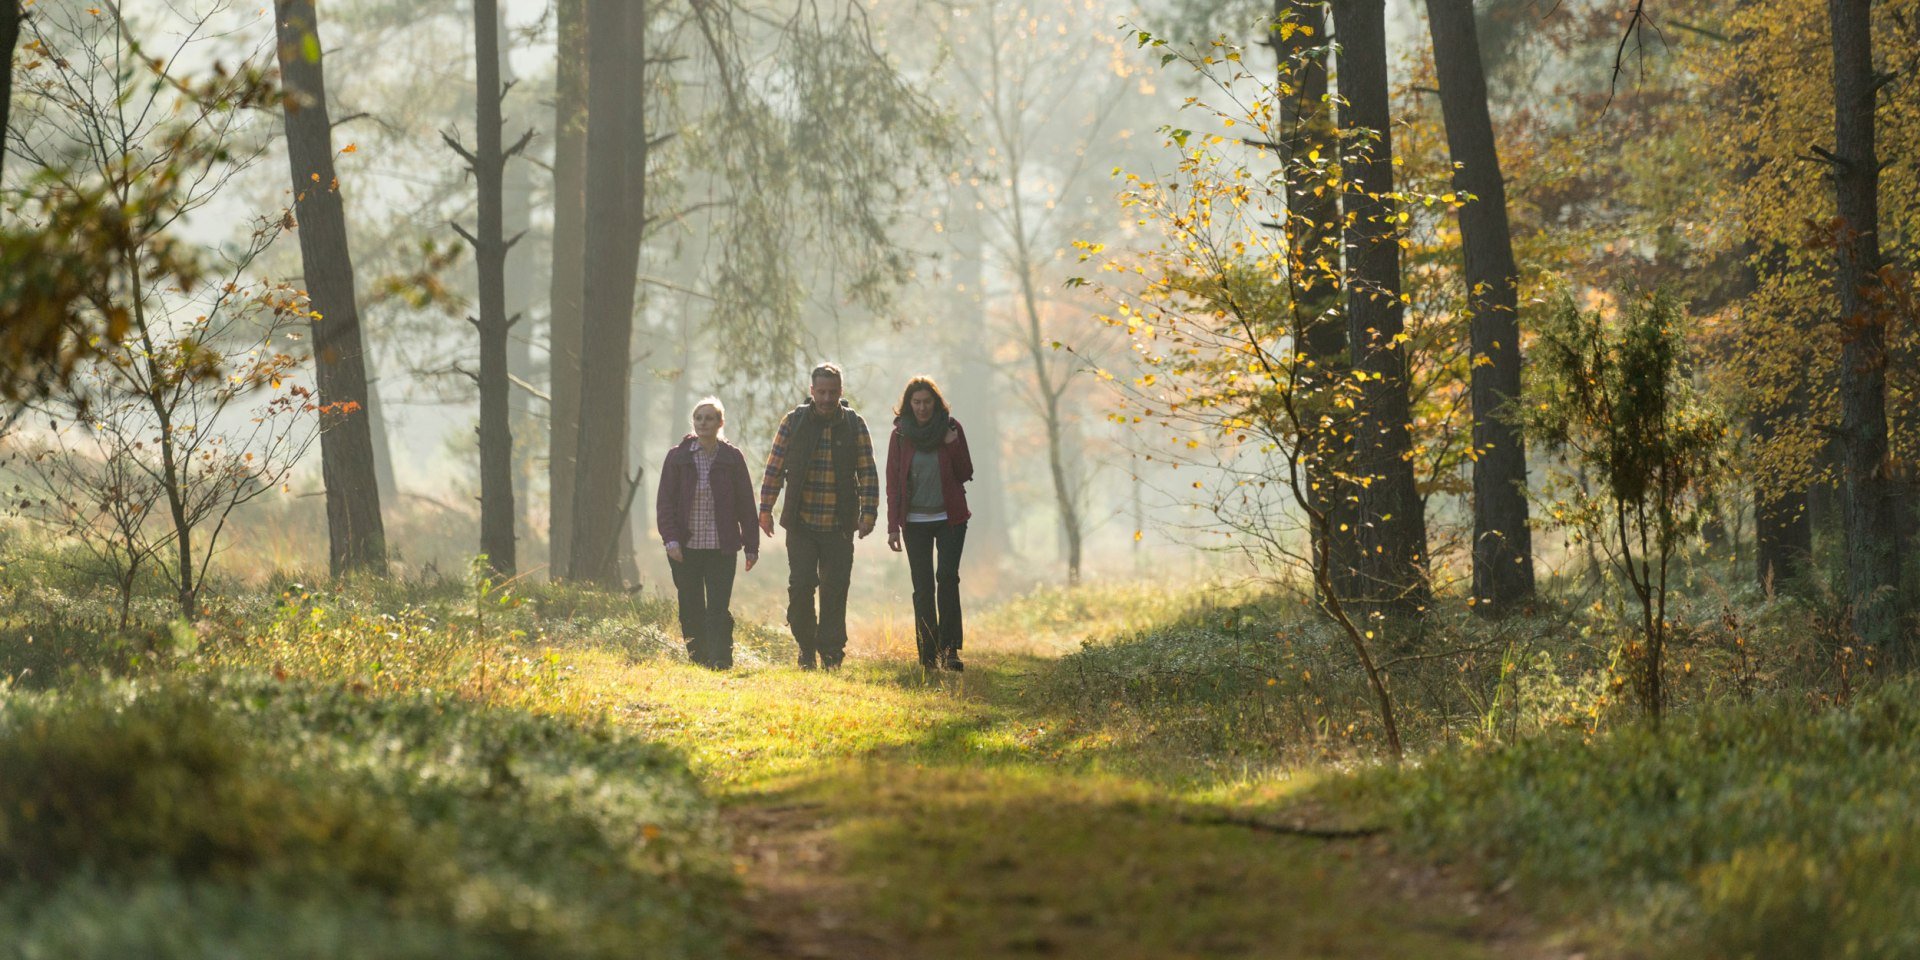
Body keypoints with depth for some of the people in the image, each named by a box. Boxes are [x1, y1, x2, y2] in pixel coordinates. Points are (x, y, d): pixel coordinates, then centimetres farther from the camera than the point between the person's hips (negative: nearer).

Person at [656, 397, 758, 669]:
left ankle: (721, 660, -7)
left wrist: (751, 545, 4)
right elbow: (665, 501, 1)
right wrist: (670, 539, -10)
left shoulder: (732, 457, 2)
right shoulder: (678, 456, 3)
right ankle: (697, 661, 12)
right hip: (685, 546, 1)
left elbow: (745, 504, 5)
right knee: (691, 611, 4)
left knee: (719, 609, -7)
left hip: (721, 546, -1)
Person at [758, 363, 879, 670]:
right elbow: (774, 468, 6)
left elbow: (867, 472, 2)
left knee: (835, 590, 0)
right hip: (800, 523, 0)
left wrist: (868, 513, -7)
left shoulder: (854, 425, 3)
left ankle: (831, 653, 9)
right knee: (800, 585, -7)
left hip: (839, 526, 0)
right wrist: (766, 508, 2)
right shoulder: (793, 423, 2)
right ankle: (806, 648, 9)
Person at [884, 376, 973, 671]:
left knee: (947, 577, -16)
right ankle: (928, 656, 3)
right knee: (923, 588, -1)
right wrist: (893, 526, -2)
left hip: (950, 518, -1)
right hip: (915, 521, 1)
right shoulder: (901, 434, 2)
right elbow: (893, 482, 3)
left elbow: (966, 474, 2)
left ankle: (949, 650, -14)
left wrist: (953, 445, -14)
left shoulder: (951, 428, 1)